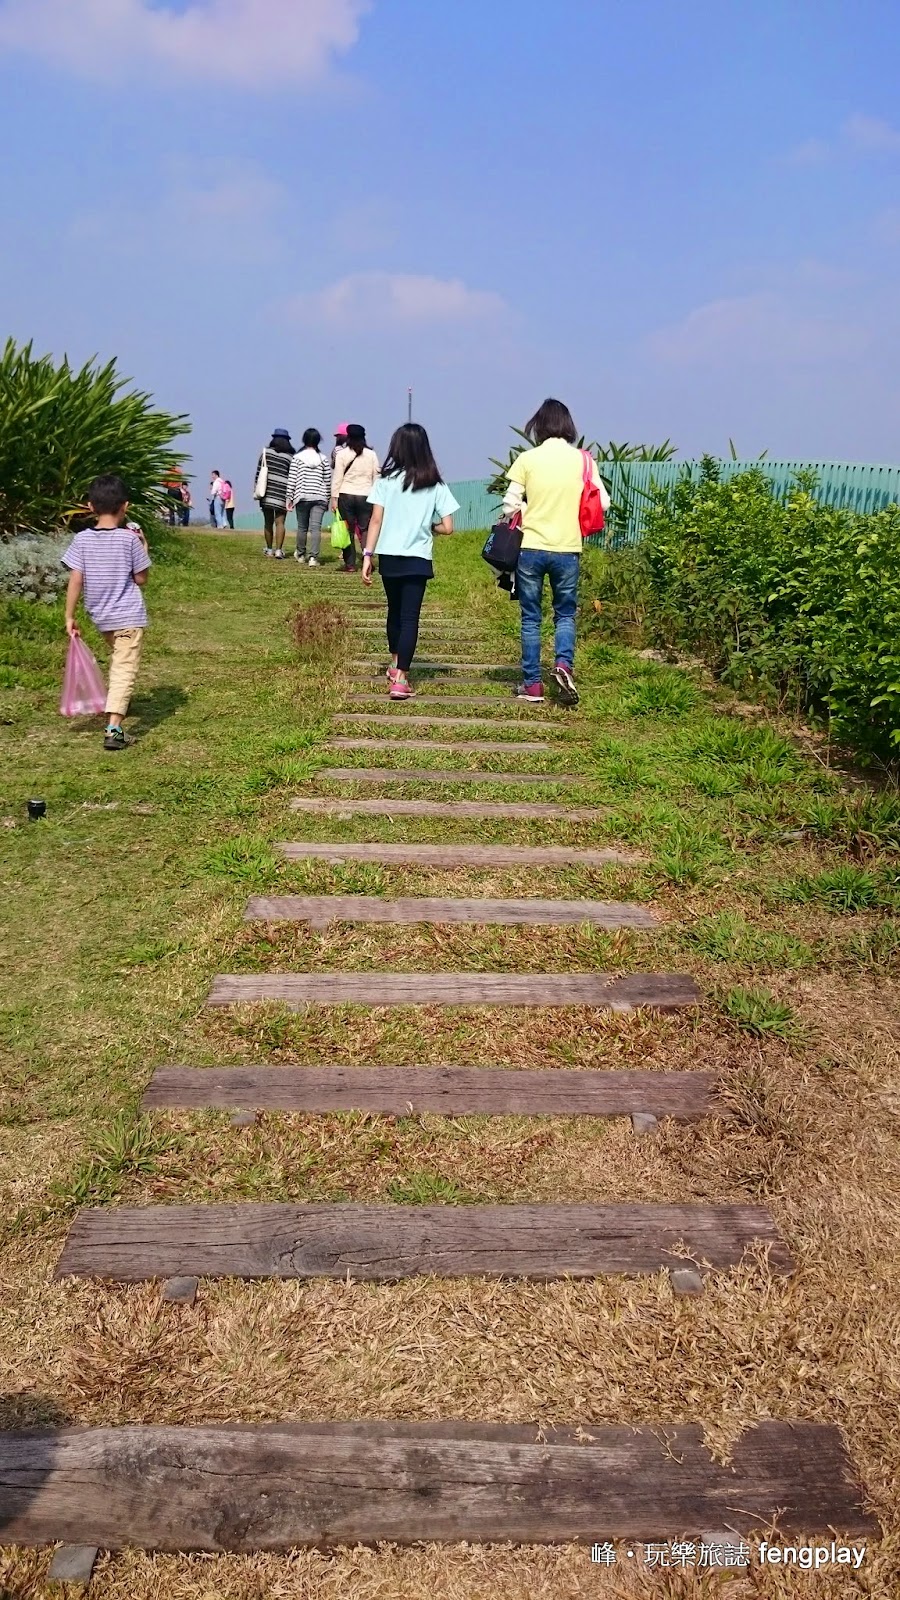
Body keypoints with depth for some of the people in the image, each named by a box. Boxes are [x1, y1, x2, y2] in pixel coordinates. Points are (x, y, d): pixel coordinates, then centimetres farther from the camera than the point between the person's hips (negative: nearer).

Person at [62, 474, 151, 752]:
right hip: (129, 615, -4)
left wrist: (69, 616, -1)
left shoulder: (82, 540, -4)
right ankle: (113, 729, -18)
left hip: (99, 615, 5)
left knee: (117, 662, 30)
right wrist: (143, 549, 7)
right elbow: (141, 579, -5)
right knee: (125, 670, -7)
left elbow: (75, 581, -6)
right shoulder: (130, 539, -11)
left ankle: (116, 702, 46)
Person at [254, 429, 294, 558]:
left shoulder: (266, 452, 5)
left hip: (266, 491, 2)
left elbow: (258, 472, 4)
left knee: (268, 522, 12)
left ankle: (269, 549, 20)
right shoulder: (290, 457, 1)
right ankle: (278, 550, -12)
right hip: (281, 493, -2)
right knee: (280, 522, -3)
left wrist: (257, 490, 10)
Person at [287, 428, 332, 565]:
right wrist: (327, 498, 15)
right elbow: (328, 481, 5)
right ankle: (313, 557, -13)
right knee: (316, 528, -4)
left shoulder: (297, 457, 0)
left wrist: (290, 498, 4)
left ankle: (300, 554, 26)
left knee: (302, 527, 13)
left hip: (302, 497, 0)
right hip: (319, 497, 0)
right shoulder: (323, 459, 4)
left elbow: (292, 480, -2)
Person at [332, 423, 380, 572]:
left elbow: (337, 478, -3)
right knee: (365, 529, 6)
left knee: (348, 530, 5)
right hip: (365, 496, 1)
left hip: (346, 495, -1)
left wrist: (334, 498, 0)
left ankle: (350, 564, 4)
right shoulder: (371, 454, 4)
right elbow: (376, 477, 6)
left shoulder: (342, 454, -2)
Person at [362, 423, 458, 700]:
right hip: (418, 560, -1)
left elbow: (375, 521, -5)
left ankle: (395, 665, 37)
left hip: (389, 558, 1)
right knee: (410, 617, 0)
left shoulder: (387, 480, -1)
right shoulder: (435, 485, 0)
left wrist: (367, 555, -3)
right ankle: (400, 679, -9)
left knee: (395, 611, 20)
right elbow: (447, 527, -2)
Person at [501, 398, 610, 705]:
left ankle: (532, 685, 11)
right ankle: (563, 664, -9)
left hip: (530, 548, -1)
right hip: (567, 550, 1)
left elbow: (510, 505, -5)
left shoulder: (527, 460, -4)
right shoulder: (583, 460, 0)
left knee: (531, 618, 10)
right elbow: (602, 503, 1)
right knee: (565, 614, 16)